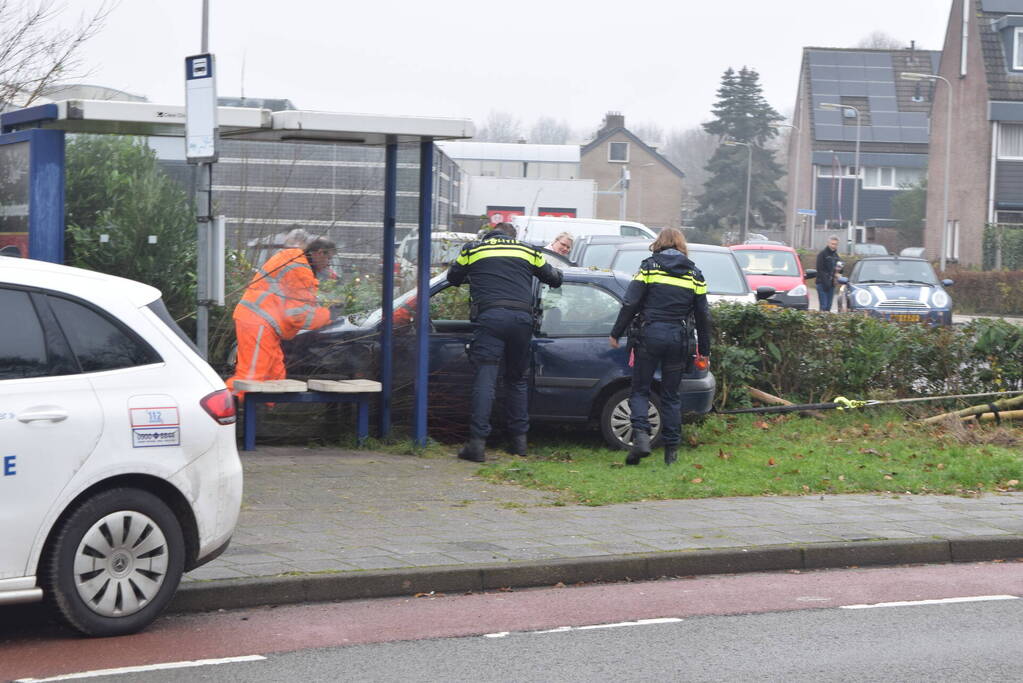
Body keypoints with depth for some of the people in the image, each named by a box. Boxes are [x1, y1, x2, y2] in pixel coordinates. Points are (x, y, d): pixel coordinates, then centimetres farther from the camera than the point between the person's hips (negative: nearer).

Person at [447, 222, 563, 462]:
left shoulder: (472, 249, 16)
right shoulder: (528, 251, 20)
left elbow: (453, 277, 29)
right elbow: (554, 278, 27)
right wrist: (556, 272, 52)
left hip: (490, 315, -2)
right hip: (522, 318, 2)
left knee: (485, 378, -7)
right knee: (517, 379, 16)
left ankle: (477, 442, -15)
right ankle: (519, 439, 17)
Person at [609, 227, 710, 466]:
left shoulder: (649, 267, 1)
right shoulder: (694, 274, 9)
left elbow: (630, 303, -5)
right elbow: (702, 315, 10)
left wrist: (616, 333, 2)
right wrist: (704, 349, 17)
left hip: (649, 333, -2)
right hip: (678, 337, 2)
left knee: (640, 390, 6)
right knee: (671, 394, 10)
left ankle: (640, 435, -15)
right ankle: (671, 450, 9)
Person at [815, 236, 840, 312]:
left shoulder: (835, 255, 15)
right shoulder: (822, 254, -5)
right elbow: (820, 269, -11)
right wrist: (825, 283, -18)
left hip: (831, 284, 7)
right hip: (822, 283, -7)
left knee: (828, 307, 5)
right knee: (823, 306, -13)